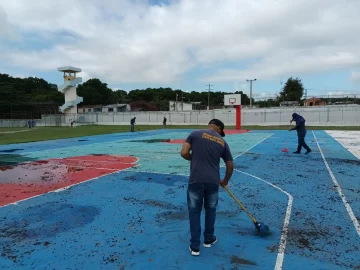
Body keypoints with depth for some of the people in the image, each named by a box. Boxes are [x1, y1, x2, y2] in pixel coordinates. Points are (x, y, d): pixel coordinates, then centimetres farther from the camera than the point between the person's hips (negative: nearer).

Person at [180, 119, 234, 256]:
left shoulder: (195, 134, 3)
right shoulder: (222, 142, 9)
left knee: (194, 212, 11)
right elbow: (230, 166, 16)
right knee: (210, 210, 23)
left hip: (195, 180, -2)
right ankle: (208, 239, 38)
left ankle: (195, 246, 17)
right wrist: (225, 180, 32)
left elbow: (184, 153, -6)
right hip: (213, 181, 2)